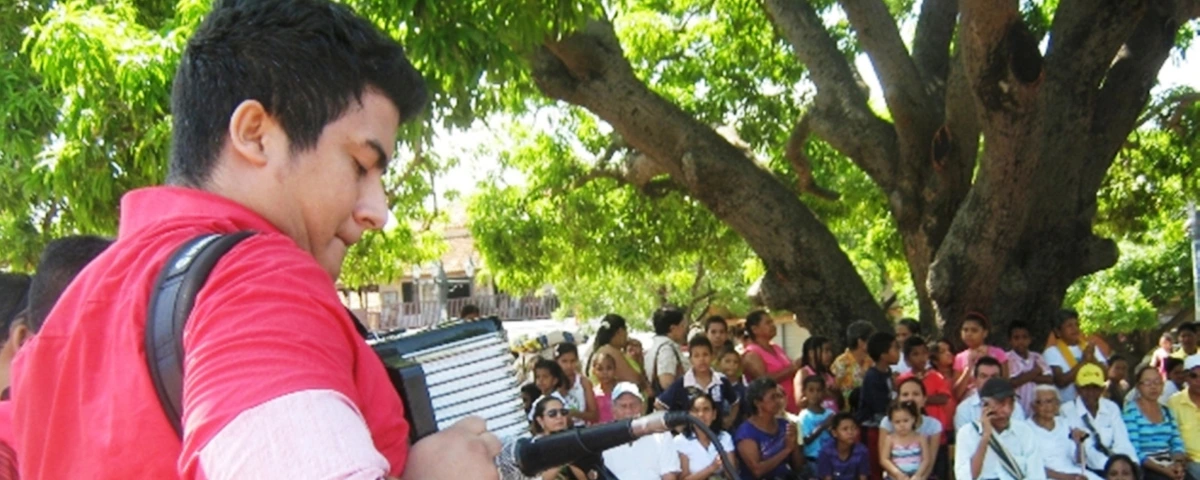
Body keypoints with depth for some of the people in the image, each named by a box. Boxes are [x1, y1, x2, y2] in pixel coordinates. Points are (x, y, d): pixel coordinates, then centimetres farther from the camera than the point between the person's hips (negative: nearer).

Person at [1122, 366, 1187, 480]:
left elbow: (1177, 444, 12)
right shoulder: (1131, 412, -3)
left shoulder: (1167, 412, 17)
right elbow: (1134, 452, -11)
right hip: (1146, 468, -5)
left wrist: (1178, 463, -9)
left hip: (1170, 465, 5)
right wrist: (1163, 469, -18)